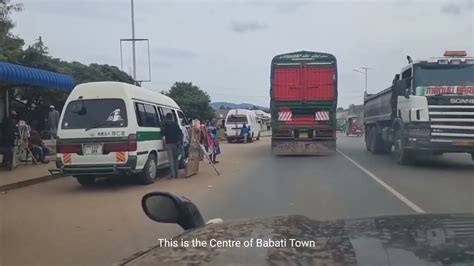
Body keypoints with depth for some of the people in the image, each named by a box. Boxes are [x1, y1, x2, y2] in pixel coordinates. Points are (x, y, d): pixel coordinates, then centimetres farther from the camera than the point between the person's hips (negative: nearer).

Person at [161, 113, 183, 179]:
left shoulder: (165, 124, -3)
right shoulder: (175, 124, 9)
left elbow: (163, 132, -11)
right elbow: (180, 133, 5)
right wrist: (180, 141, 9)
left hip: (169, 143, -4)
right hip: (175, 142, 4)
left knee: (171, 159, -3)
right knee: (175, 159, 14)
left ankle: (173, 174, -10)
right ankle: (176, 174, 18)